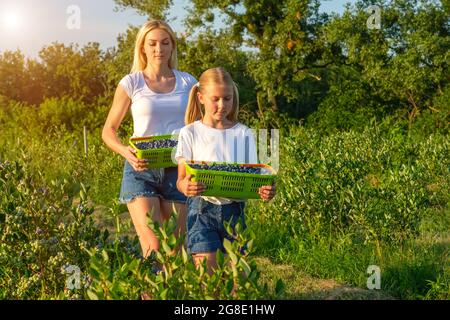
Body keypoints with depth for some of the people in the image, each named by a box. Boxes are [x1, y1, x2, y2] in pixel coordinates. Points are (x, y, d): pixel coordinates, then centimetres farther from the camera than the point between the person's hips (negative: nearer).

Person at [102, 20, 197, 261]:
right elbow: (109, 130, 5)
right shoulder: (131, 83, 2)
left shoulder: (187, 83, 9)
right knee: (154, 248, -14)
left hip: (178, 170, 2)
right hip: (141, 169, -2)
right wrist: (125, 151, -16)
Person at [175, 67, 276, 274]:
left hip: (234, 210, 2)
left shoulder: (244, 134, 5)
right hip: (202, 209, -2)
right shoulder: (190, 133, 0)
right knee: (207, 274, -8)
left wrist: (264, 190, -21)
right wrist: (185, 186, -29)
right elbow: (181, 179, -4)